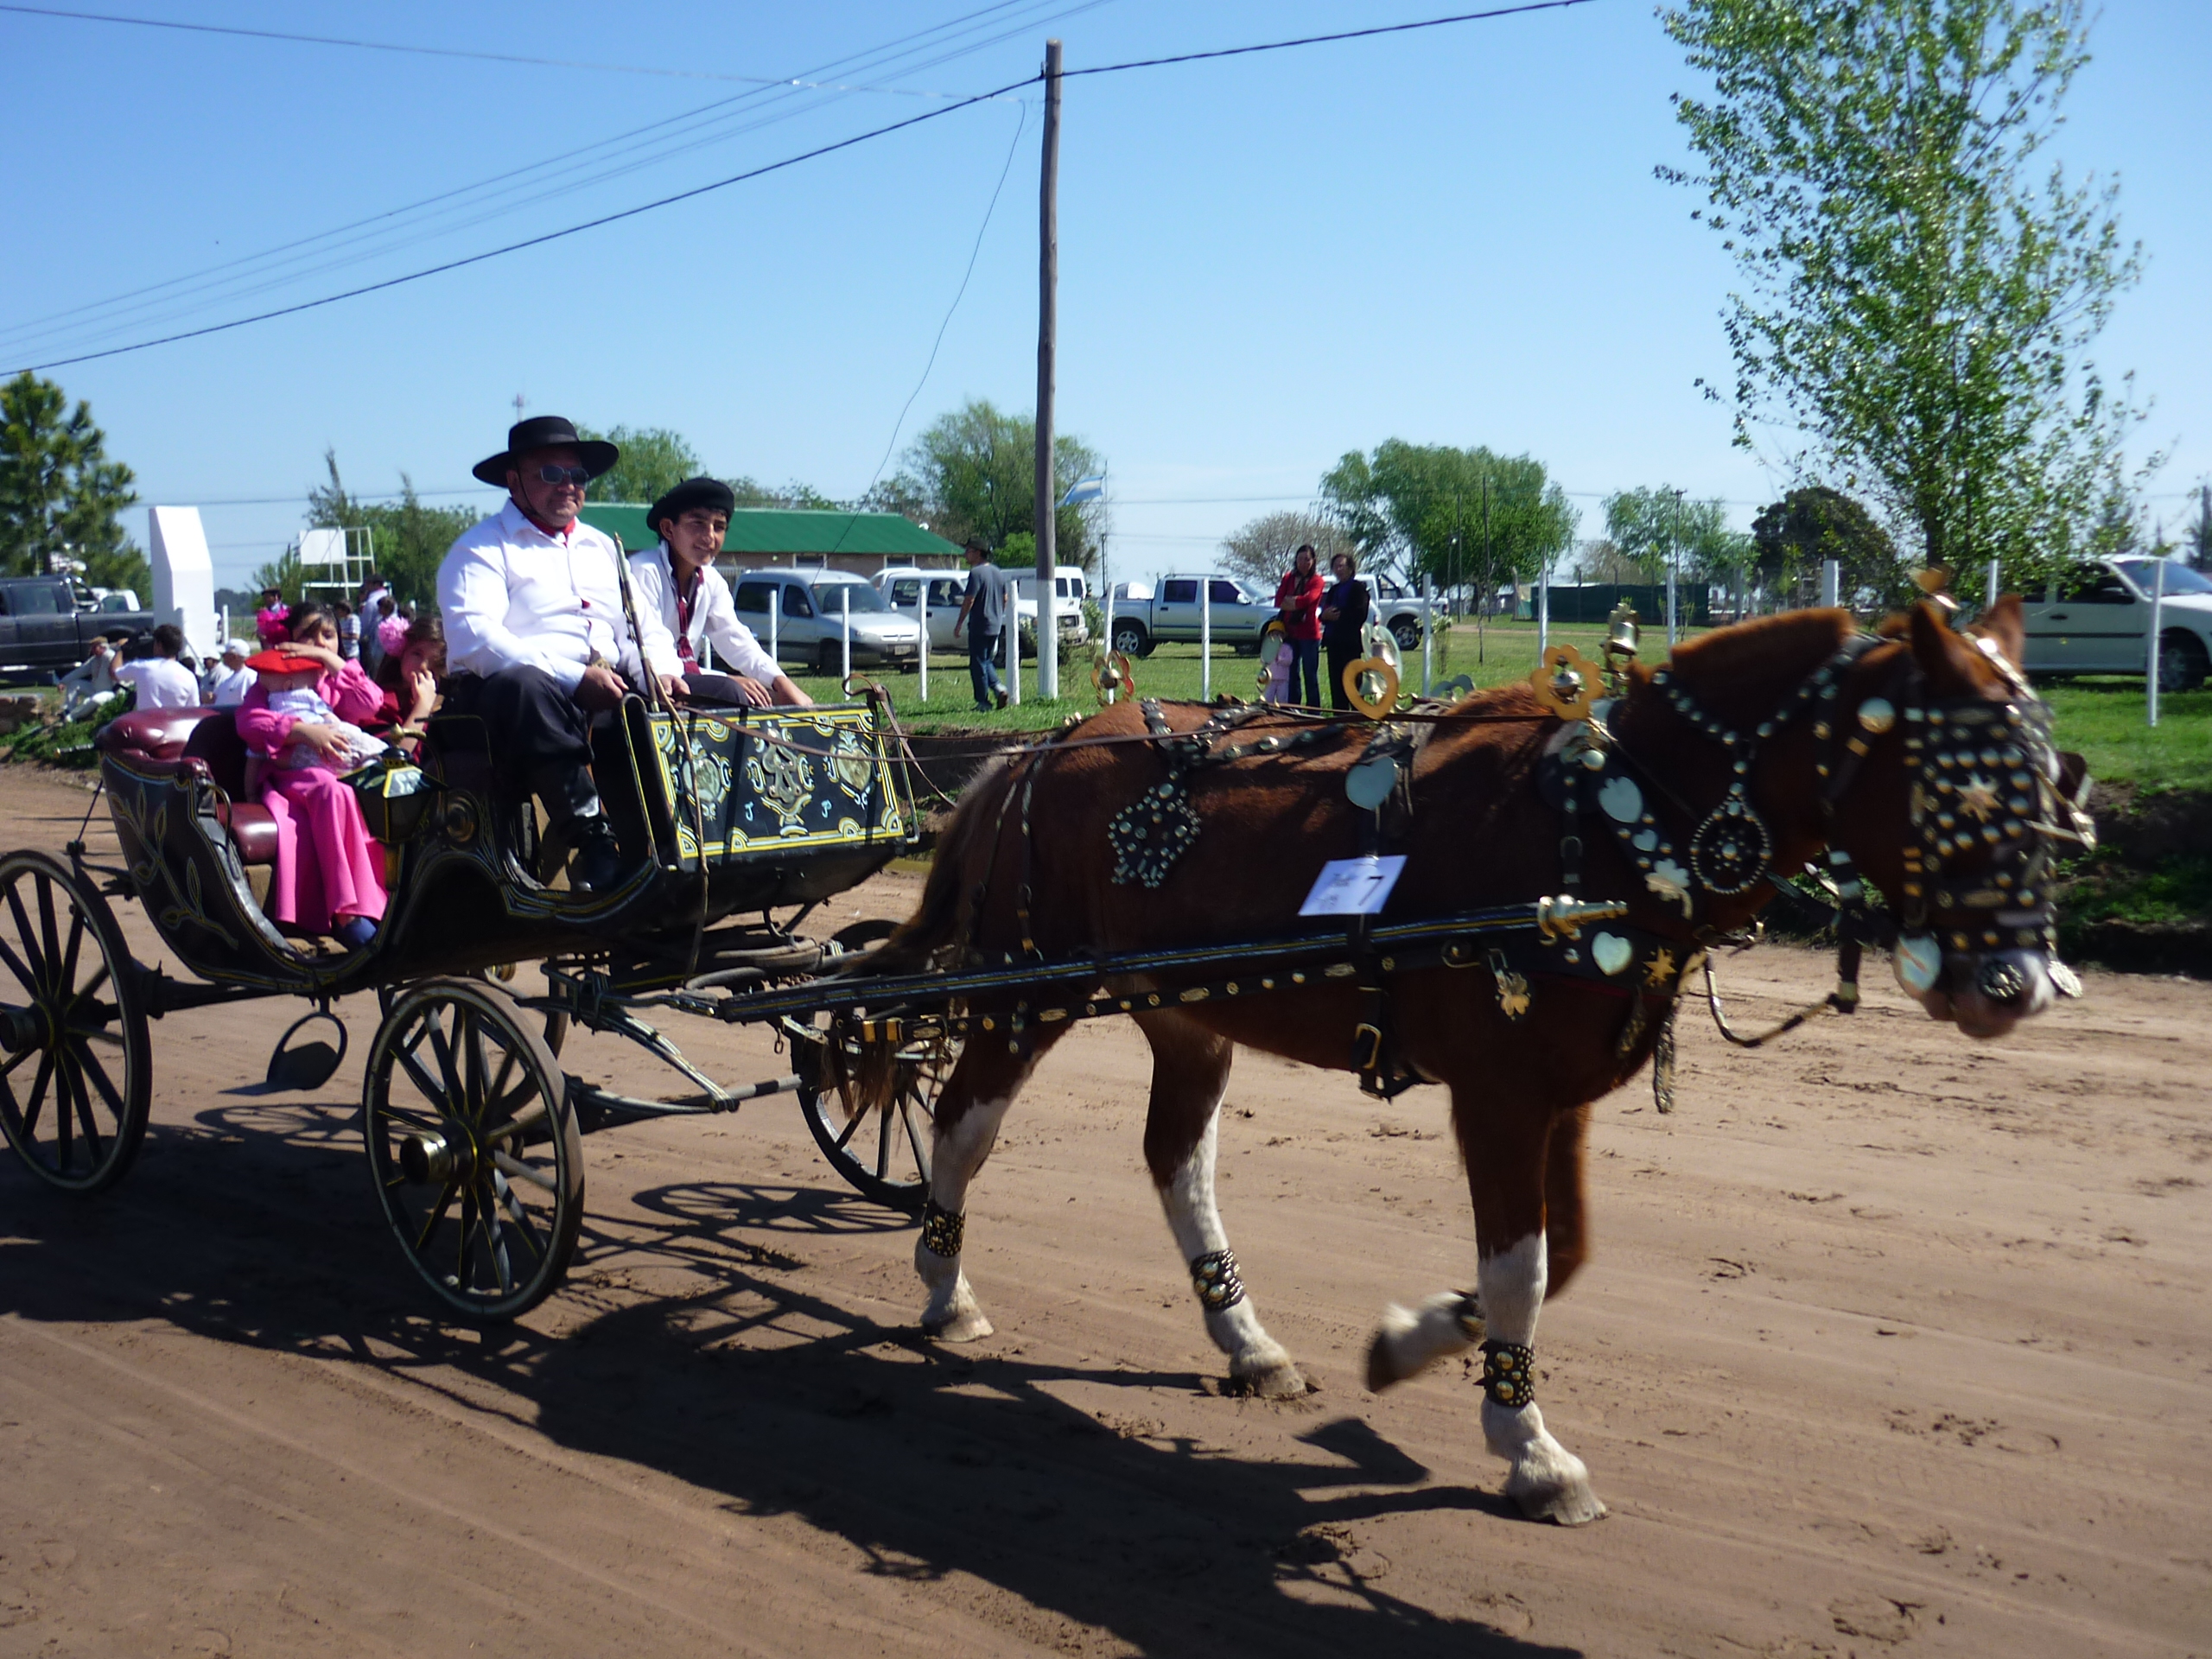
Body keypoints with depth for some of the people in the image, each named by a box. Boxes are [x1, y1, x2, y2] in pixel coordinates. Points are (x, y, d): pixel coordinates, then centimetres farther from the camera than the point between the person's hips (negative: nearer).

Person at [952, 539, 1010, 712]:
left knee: (978, 663, 0)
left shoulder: (976, 573, -15)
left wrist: (959, 623, -12)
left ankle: (983, 702, 1)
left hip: (979, 626, -8)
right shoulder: (998, 573, 11)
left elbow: (969, 600, -18)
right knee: (988, 660, 19)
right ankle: (997, 687, -1)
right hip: (996, 626, 8)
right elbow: (1005, 599, 17)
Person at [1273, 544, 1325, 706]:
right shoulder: (1288, 578, 11)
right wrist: (1297, 603, -13)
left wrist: (1289, 602, -10)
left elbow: (1310, 598, -19)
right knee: (1292, 674, 8)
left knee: (1310, 675, -1)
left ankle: (1313, 711, 2)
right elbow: (1279, 601, 0)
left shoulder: (1316, 580, -1)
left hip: (1309, 633, -4)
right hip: (1290, 632, 4)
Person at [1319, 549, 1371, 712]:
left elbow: (1360, 614, -13)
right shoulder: (1334, 589, 20)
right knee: (1336, 681, 6)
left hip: (1351, 642, -7)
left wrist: (1339, 615, -16)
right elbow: (1324, 612, 17)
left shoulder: (1358, 587, -3)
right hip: (1334, 641, 7)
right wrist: (1325, 615, -6)